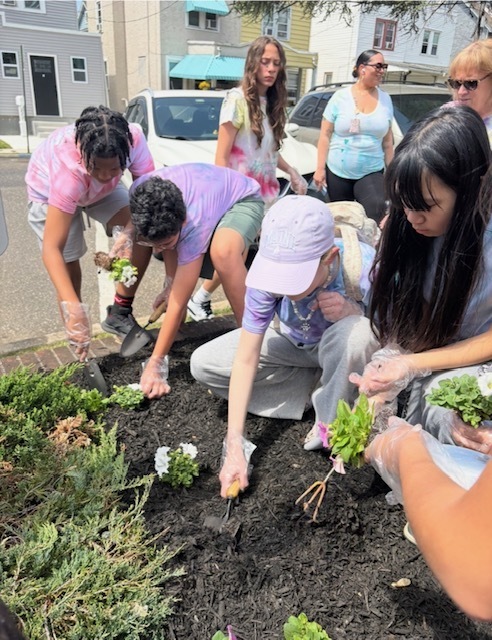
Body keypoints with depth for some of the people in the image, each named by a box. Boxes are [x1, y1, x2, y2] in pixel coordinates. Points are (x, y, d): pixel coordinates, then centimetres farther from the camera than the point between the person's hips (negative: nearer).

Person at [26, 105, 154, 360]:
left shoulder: (134, 139, -36)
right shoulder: (68, 171, -44)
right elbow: (51, 248, -45)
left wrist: (128, 235, -51)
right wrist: (73, 308, -55)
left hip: (102, 191, 4)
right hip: (49, 191, -3)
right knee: (69, 267, -10)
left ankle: (119, 314, -4)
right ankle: (77, 342, 11)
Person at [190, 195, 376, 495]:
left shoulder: (364, 265, -34)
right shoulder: (270, 274, -30)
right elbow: (246, 358, -27)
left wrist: (355, 313, -42)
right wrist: (235, 448, -30)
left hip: (341, 347, -3)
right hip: (294, 344, 3)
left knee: (352, 334, -40)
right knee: (203, 364, -11)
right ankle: (320, 389, -6)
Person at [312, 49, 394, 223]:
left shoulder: (385, 99, 7)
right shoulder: (341, 96, -1)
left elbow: (387, 141, 10)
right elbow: (325, 136, -2)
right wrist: (320, 168, -9)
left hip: (372, 173, 1)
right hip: (338, 172, -1)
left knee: (377, 210, -25)